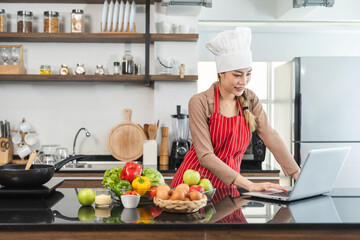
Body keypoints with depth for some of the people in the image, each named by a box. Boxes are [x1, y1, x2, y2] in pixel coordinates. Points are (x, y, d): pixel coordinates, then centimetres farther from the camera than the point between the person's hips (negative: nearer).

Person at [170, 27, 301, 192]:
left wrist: (299, 176, -12)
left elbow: (271, 137, -1)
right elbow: (205, 156, -19)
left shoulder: (249, 100, 1)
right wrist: (249, 185, -26)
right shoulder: (200, 103, -14)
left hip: (227, 185, 4)